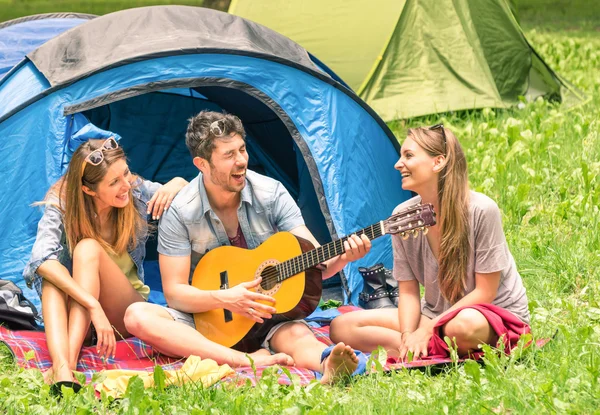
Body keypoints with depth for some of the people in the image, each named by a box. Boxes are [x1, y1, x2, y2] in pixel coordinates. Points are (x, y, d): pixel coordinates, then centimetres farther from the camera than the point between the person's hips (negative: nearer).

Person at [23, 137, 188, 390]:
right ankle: (61, 366, -54)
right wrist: (92, 304, -45)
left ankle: (70, 358, -44)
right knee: (52, 275, -33)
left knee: (88, 248, -28)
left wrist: (177, 185, -22)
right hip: (73, 311, 0)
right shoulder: (60, 205, -15)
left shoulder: (137, 193, -9)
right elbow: (42, 259, -33)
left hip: (124, 312, 0)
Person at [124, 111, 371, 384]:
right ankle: (248, 360, -47)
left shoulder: (271, 194, -7)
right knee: (137, 316, -29)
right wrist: (223, 299, -29)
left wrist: (342, 258, -34)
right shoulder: (180, 213, -11)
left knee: (297, 336, -35)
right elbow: (174, 292, -11)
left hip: (269, 313, 0)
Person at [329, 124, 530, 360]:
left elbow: (484, 292, -17)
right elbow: (408, 292, 0)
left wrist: (427, 330, -20)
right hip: (437, 314, 5)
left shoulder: (481, 211, -21)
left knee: (466, 324, -43)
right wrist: (408, 335, -20)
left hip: (497, 315, -5)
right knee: (342, 327, -11)